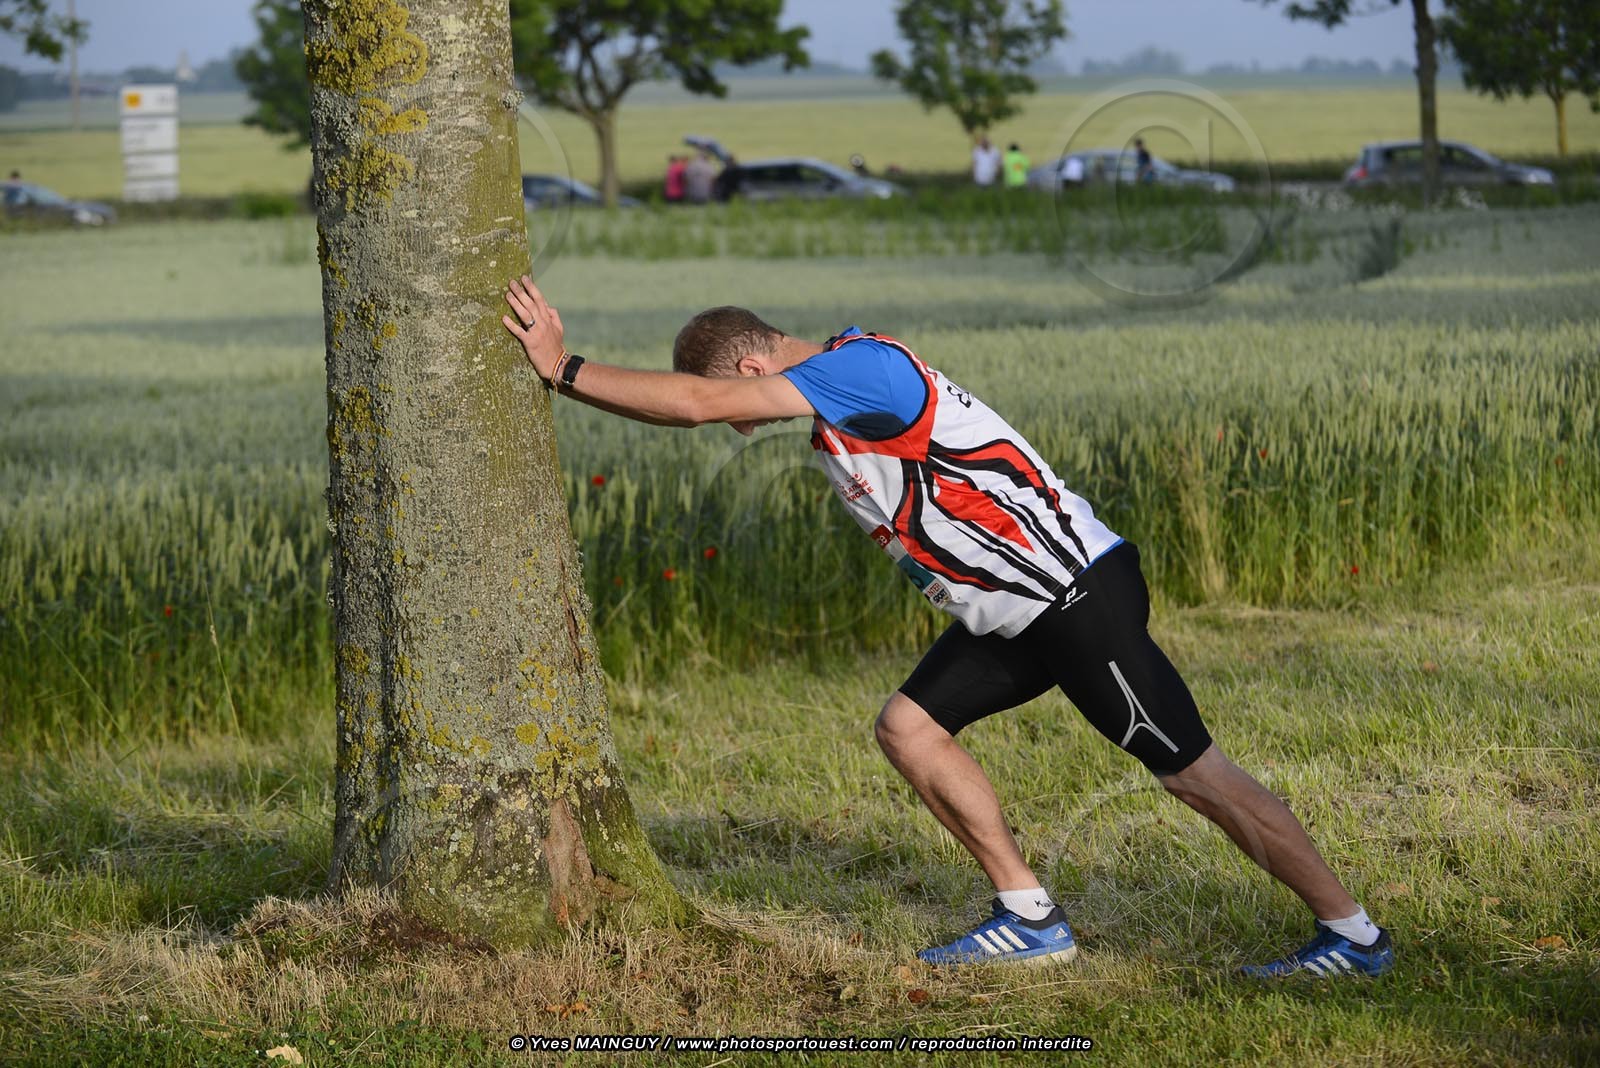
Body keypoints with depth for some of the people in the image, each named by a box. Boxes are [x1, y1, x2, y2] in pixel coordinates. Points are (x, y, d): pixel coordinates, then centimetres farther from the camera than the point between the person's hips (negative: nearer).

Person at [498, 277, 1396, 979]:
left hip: (1080, 595, -10)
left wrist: (564, 370, -21)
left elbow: (696, 401, -27)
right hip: (1014, 613, 10)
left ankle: (1354, 936, 6)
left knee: (1195, 774, -4)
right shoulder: (838, 379, 9)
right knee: (909, 727, 6)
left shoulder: (857, 367, -21)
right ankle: (1031, 917, 12)